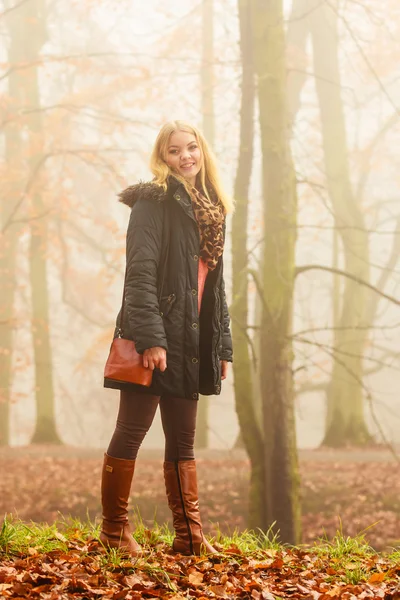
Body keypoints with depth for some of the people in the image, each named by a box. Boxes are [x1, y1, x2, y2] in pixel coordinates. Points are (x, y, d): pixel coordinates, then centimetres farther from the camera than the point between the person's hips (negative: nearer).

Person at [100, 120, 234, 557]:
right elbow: (140, 273, -15)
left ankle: (189, 535, 12)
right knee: (131, 433, -1)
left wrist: (222, 345, 16)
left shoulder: (210, 209, 17)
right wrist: (150, 337, -23)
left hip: (190, 342, 7)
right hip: (154, 338, -7)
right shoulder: (153, 202, -6)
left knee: (183, 442, 9)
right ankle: (114, 529, 9)